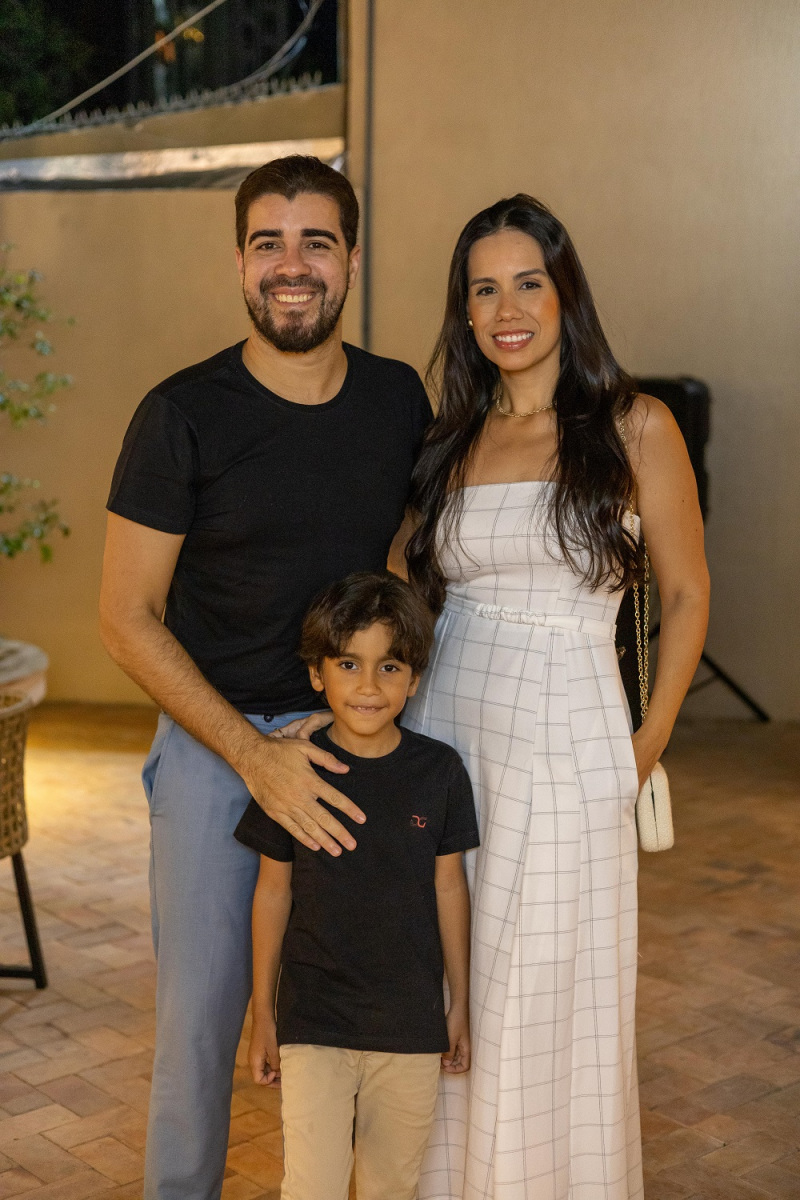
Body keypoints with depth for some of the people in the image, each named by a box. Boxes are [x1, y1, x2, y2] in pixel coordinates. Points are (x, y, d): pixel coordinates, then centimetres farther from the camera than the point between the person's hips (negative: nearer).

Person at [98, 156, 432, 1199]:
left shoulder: (399, 399, 0)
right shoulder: (183, 416, -12)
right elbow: (126, 618, -10)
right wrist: (255, 754, -18)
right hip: (215, 740, -3)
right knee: (201, 1012, 5)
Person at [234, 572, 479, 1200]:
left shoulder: (440, 771, -5)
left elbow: (449, 889, 3)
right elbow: (274, 891, 0)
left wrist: (460, 1004, 8)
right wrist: (263, 1013, 5)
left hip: (412, 1023, 2)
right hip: (313, 1022, -1)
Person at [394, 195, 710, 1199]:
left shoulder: (635, 427, -2)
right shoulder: (450, 443, 9)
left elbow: (685, 594, 3)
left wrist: (648, 746, -1)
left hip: (566, 750, -3)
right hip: (443, 738, 4)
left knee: (548, 1004, 6)